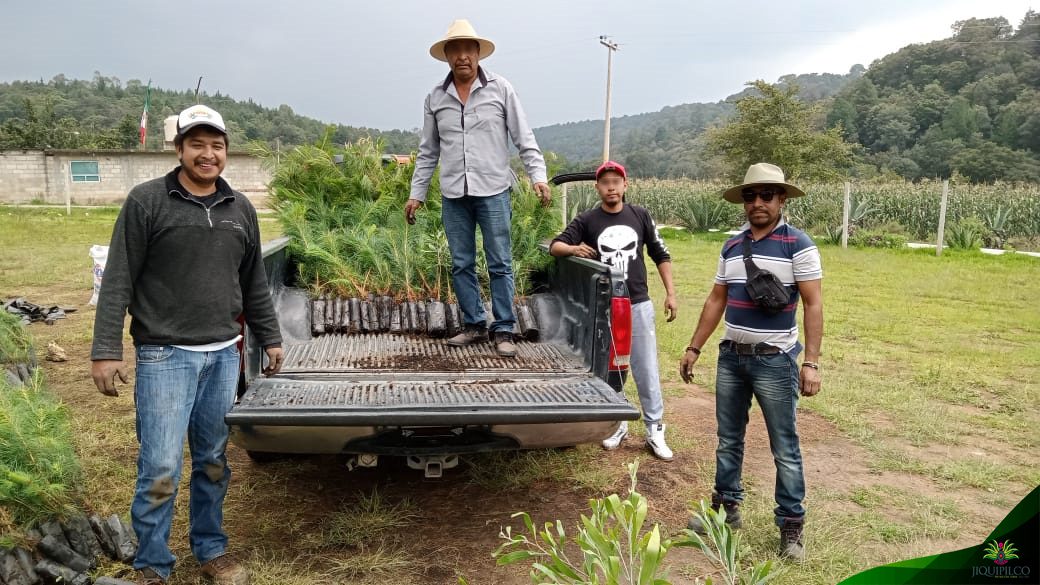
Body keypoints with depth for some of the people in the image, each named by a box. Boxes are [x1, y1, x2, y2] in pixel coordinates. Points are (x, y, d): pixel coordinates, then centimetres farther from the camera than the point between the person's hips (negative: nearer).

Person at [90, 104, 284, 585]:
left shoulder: (240, 209, 10)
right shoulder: (146, 201, -4)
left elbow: (254, 283, 17)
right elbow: (118, 281, -6)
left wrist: (270, 338, 19)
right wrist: (106, 350, -10)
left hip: (224, 355, 4)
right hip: (165, 356, -4)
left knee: (214, 463, 13)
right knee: (161, 469, -2)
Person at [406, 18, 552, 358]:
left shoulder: (500, 89, 0)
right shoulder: (436, 98, 8)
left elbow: (524, 139, 0)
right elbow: (428, 151, 13)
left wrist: (539, 177, -13)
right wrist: (416, 194, 11)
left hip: (493, 191, -3)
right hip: (453, 195, 3)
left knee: (500, 264, 0)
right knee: (461, 265, 8)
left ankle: (503, 331, 8)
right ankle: (474, 325, 20)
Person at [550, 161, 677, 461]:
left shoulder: (640, 216, 4)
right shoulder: (586, 220, 0)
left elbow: (660, 255, 10)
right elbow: (555, 246, -3)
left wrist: (670, 293, 6)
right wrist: (574, 248, -26)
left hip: (638, 304, 0)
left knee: (646, 371, 3)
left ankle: (655, 431, 12)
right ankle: (618, 425, 27)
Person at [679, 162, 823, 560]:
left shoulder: (798, 245, -8)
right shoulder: (731, 246, 9)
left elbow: (813, 305, -11)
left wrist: (811, 362, -18)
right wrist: (694, 348, 12)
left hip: (775, 361, -5)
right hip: (731, 357, 6)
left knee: (784, 448, 2)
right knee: (728, 440, 15)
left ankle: (791, 525, 14)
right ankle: (727, 506, 29)